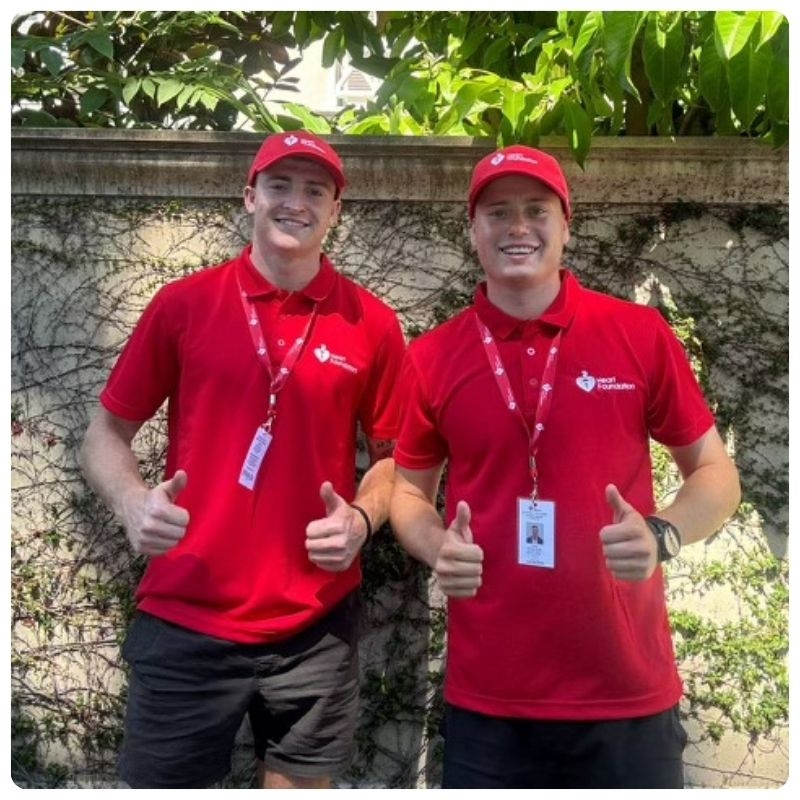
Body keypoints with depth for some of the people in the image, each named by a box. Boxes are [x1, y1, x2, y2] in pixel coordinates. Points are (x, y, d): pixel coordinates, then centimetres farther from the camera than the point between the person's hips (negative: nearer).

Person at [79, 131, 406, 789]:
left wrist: (362, 518, -11)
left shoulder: (372, 323, 0)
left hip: (315, 625, 1)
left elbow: (393, 456, 8)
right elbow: (106, 433, 5)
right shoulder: (183, 303, -1)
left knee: (302, 783, 15)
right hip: (185, 617, 0)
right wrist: (134, 503, -15)